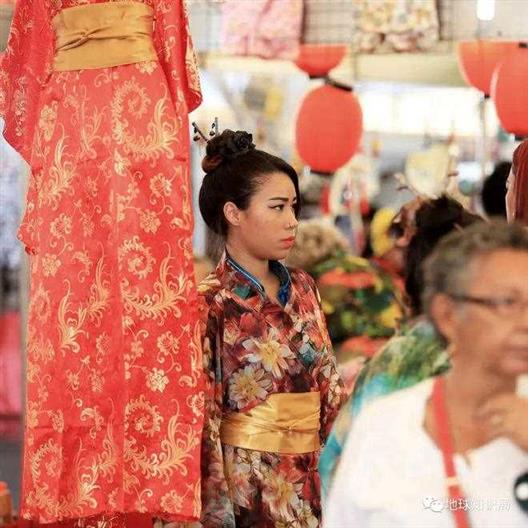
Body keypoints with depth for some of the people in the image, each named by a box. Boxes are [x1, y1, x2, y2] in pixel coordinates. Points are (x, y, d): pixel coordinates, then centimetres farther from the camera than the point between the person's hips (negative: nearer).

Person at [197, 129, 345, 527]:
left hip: (310, 482, 6)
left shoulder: (303, 288, 7)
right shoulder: (211, 304, -12)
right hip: (245, 489, -6)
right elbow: (202, 421, -13)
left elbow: (330, 388, 11)